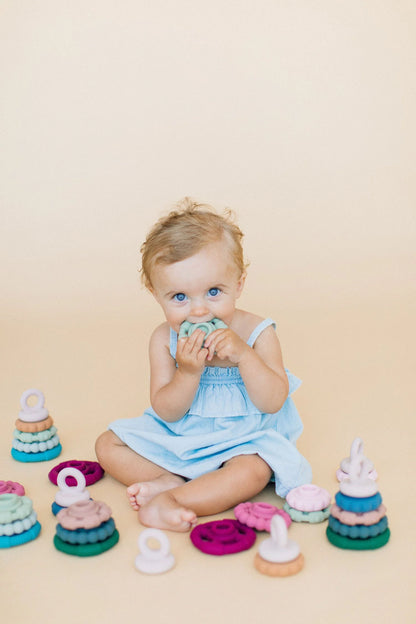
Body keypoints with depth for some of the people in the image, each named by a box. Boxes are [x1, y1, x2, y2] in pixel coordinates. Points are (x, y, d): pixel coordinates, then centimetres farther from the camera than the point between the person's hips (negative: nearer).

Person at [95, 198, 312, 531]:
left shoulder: (258, 333, -15)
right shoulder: (165, 340, -10)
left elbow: (273, 403, -20)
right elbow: (166, 411, -11)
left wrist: (243, 355, -33)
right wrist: (188, 373, -30)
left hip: (242, 439, -3)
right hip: (176, 436, 4)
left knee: (252, 471, -35)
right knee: (108, 445, -4)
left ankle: (167, 502, -34)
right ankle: (169, 481, -22)